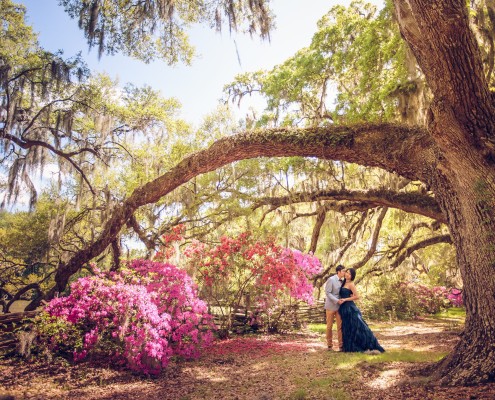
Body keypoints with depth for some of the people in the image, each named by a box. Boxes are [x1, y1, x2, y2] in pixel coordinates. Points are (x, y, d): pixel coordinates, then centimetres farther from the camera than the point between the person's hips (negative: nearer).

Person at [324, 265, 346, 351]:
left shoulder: (343, 280, 5)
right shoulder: (331, 280, -13)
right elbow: (327, 293, -15)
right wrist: (337, 300, -22)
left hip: (339, 306, 5)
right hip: (331, 306, -5)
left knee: (340, 326, 0)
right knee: (329, 326, 5)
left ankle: (341, 346, 5)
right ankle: (330, 345, 17)